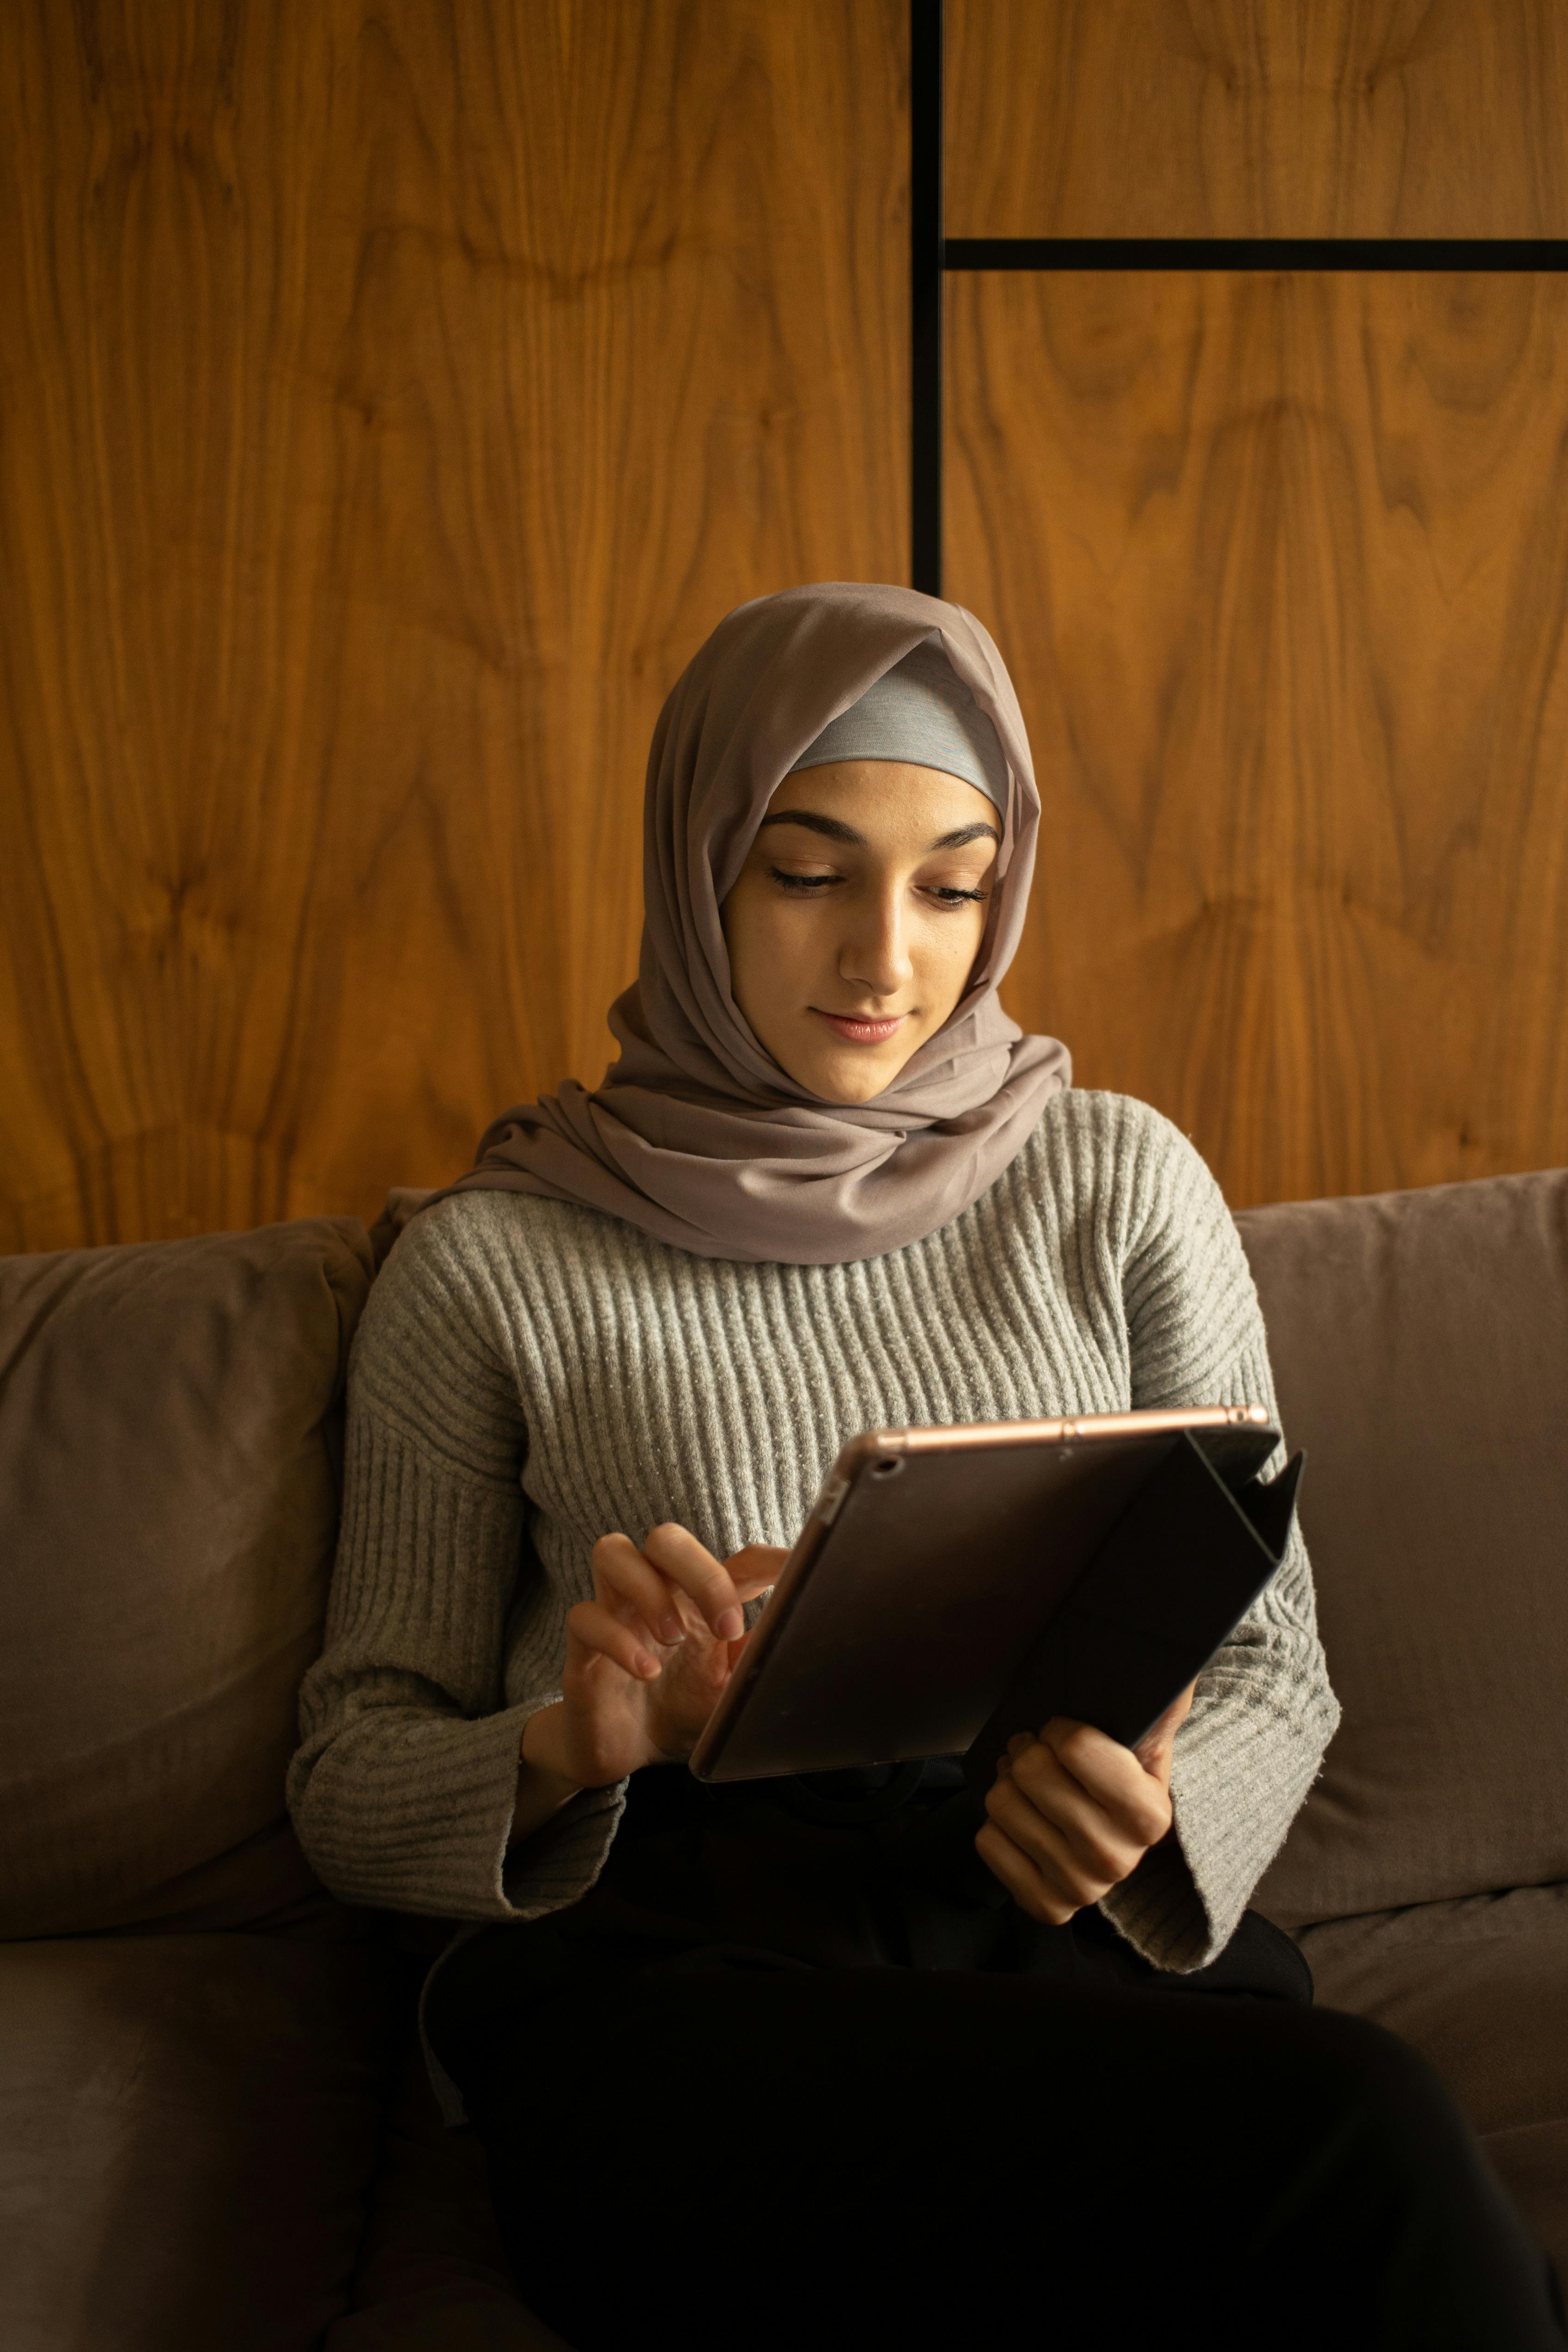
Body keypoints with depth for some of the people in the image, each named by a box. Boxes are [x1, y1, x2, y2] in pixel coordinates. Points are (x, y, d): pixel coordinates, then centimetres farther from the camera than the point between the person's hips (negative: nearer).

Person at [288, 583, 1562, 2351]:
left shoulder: (1118, 1182, 14)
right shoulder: (491, 1261, 8)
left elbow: (1271, 1662, 15)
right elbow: (348, 1787, 11)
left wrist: (1159, 1811, -9)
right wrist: (578, 1742, -12)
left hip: (1091, 1941, 3)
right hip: (671, 1965, -3)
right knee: (1347, 2143, -33)